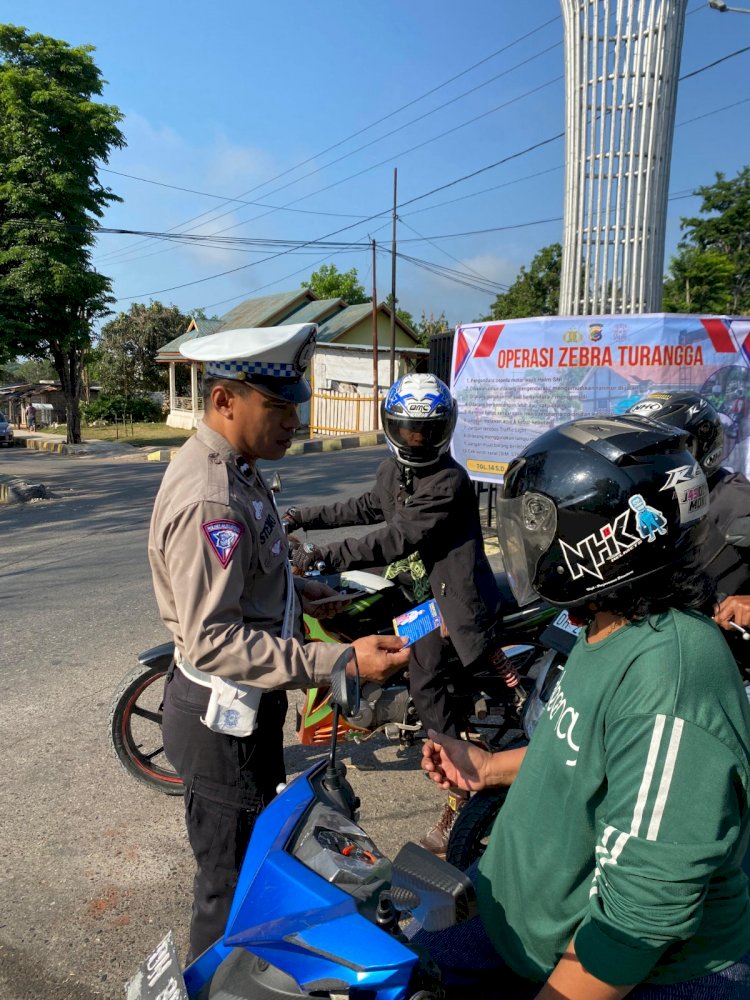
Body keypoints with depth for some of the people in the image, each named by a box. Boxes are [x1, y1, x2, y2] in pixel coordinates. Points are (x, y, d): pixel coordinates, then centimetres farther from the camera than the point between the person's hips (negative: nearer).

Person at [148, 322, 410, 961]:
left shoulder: (229, 467, 5)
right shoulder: (210, 497, -29)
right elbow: (212, 641, -33)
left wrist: (291, 589, 9)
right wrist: (339, 661, -36)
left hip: (245, 705, 11)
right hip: (224, 720, -11)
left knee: (262, 852, 29)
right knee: (232, 884, 10)